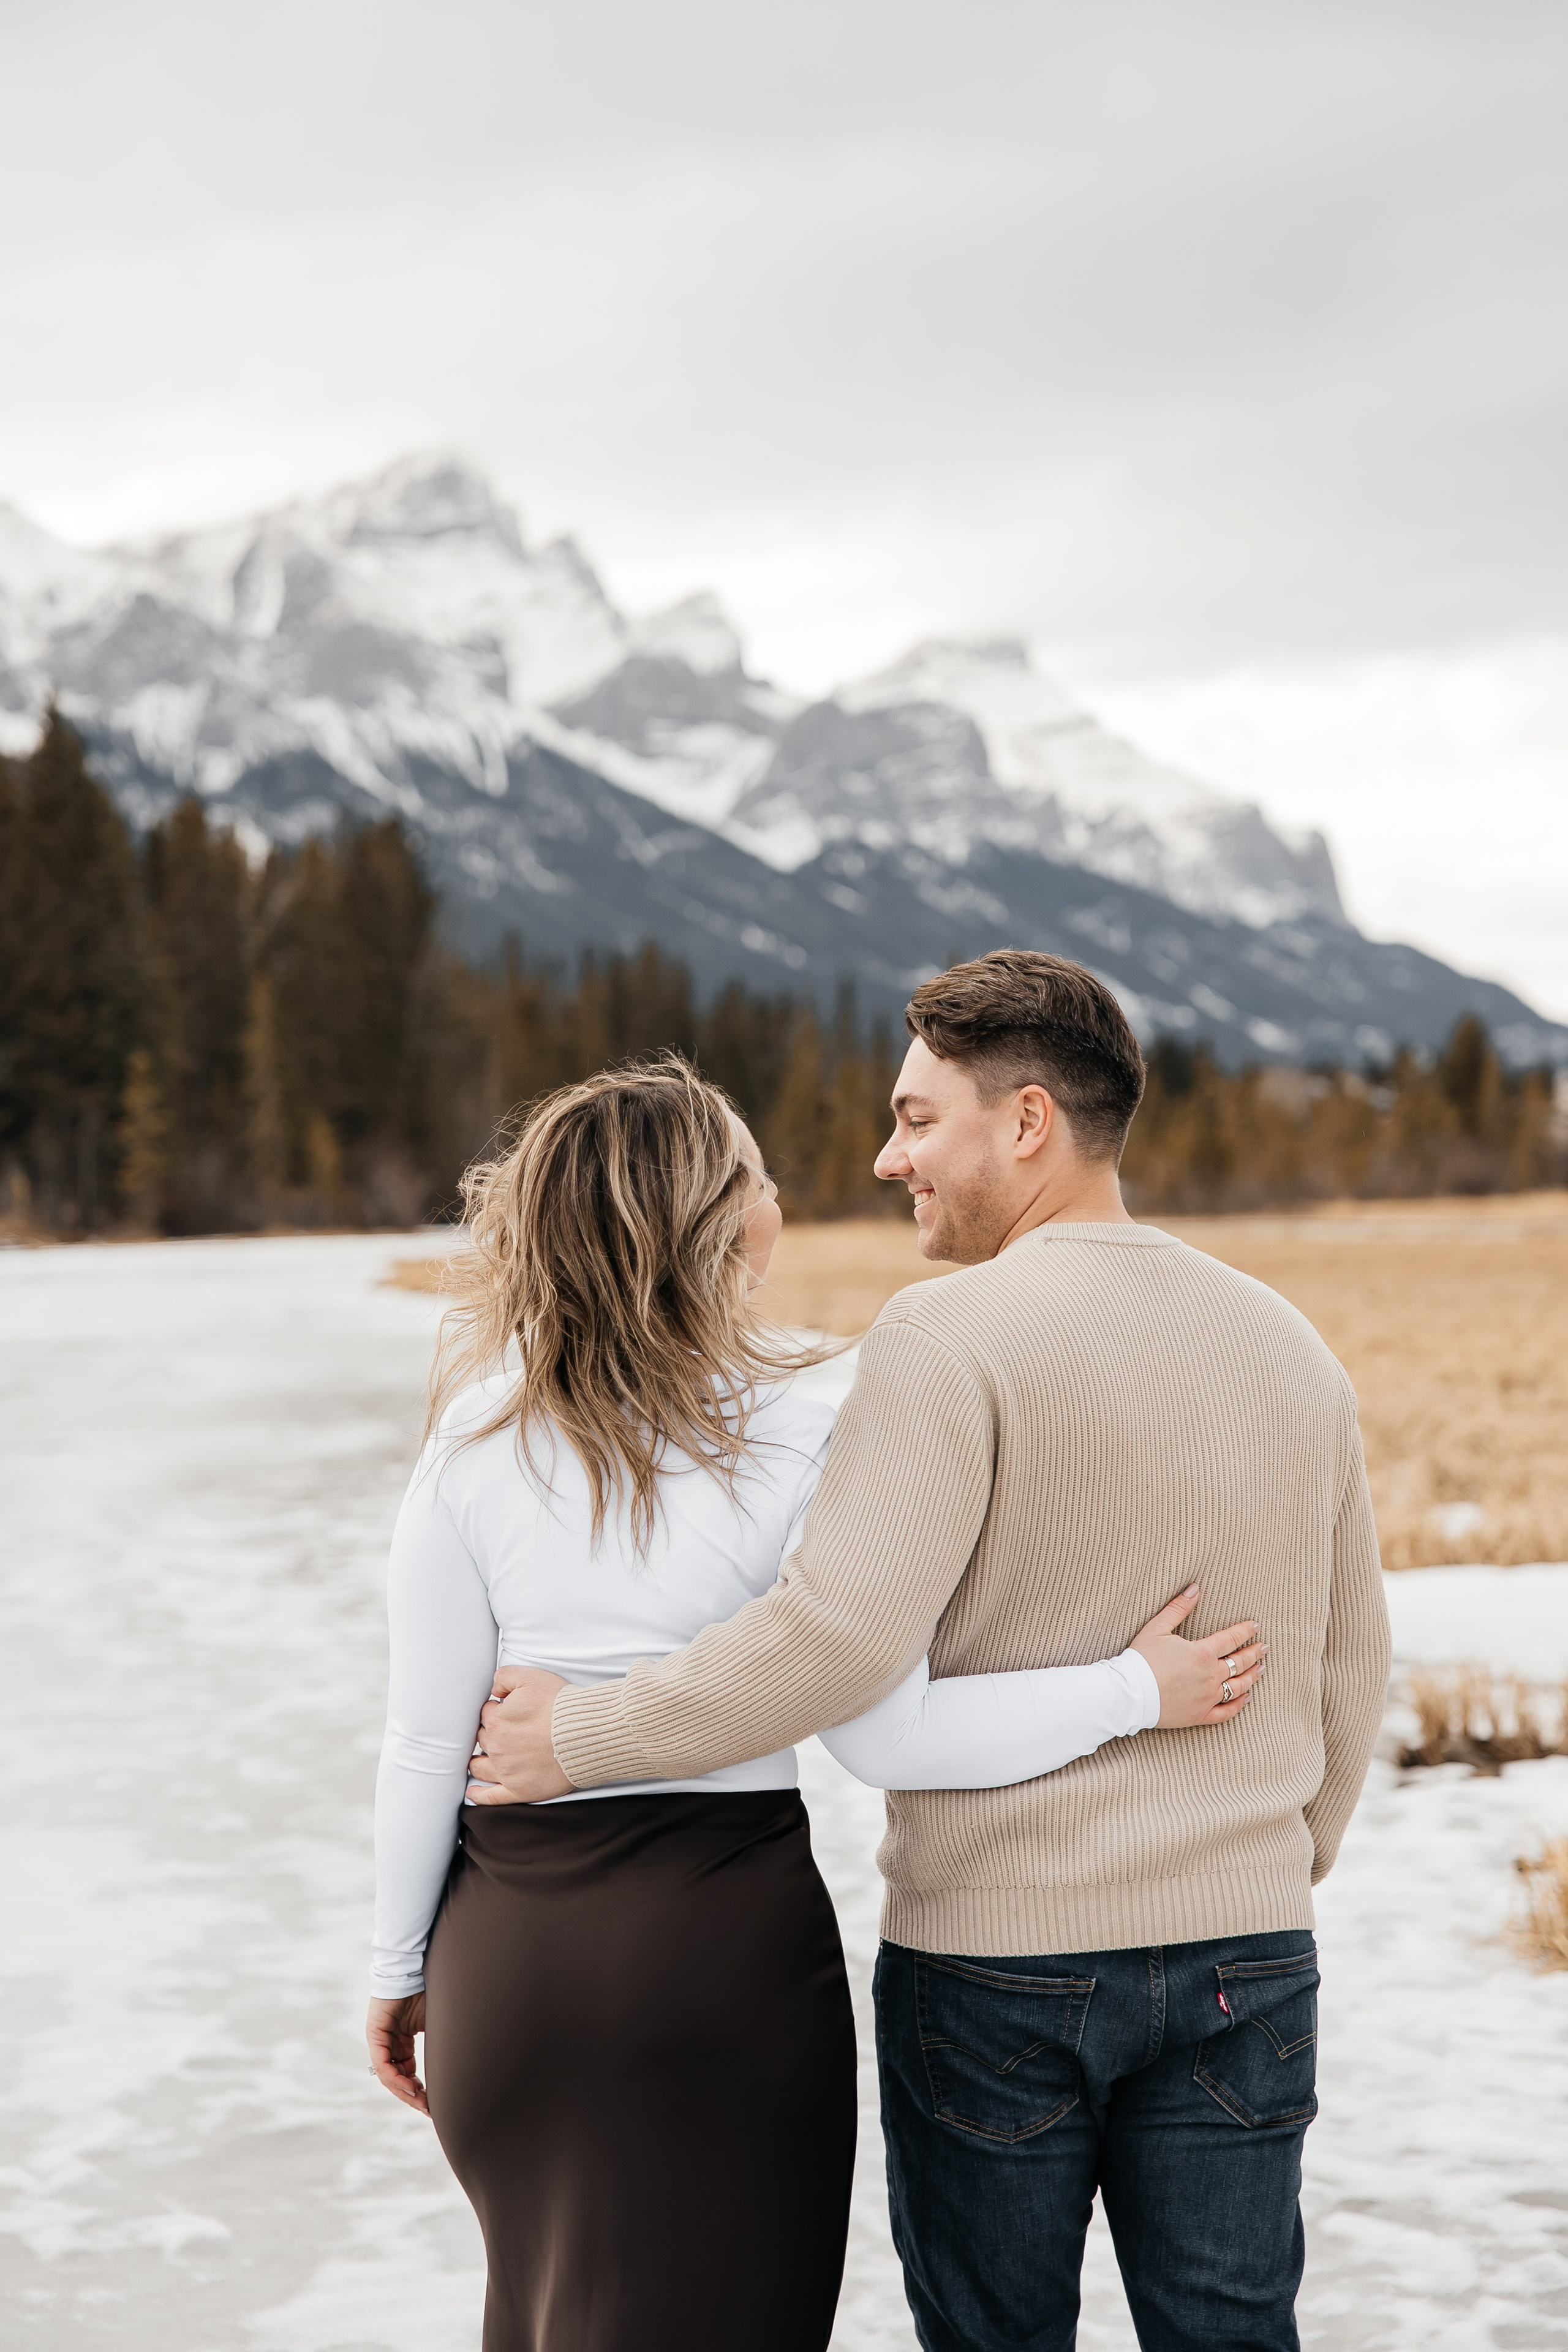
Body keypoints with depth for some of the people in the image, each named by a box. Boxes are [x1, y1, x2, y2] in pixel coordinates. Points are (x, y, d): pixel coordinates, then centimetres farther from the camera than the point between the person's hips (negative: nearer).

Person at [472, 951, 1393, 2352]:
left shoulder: (953, 1338, -14)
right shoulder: (1290, 1349, 6)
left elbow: (839, 1633, -24)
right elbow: (1347, 1667, 13)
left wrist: (584, 1736, -13)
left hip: (992, 1953, -4)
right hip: (1241, 1962, 5)